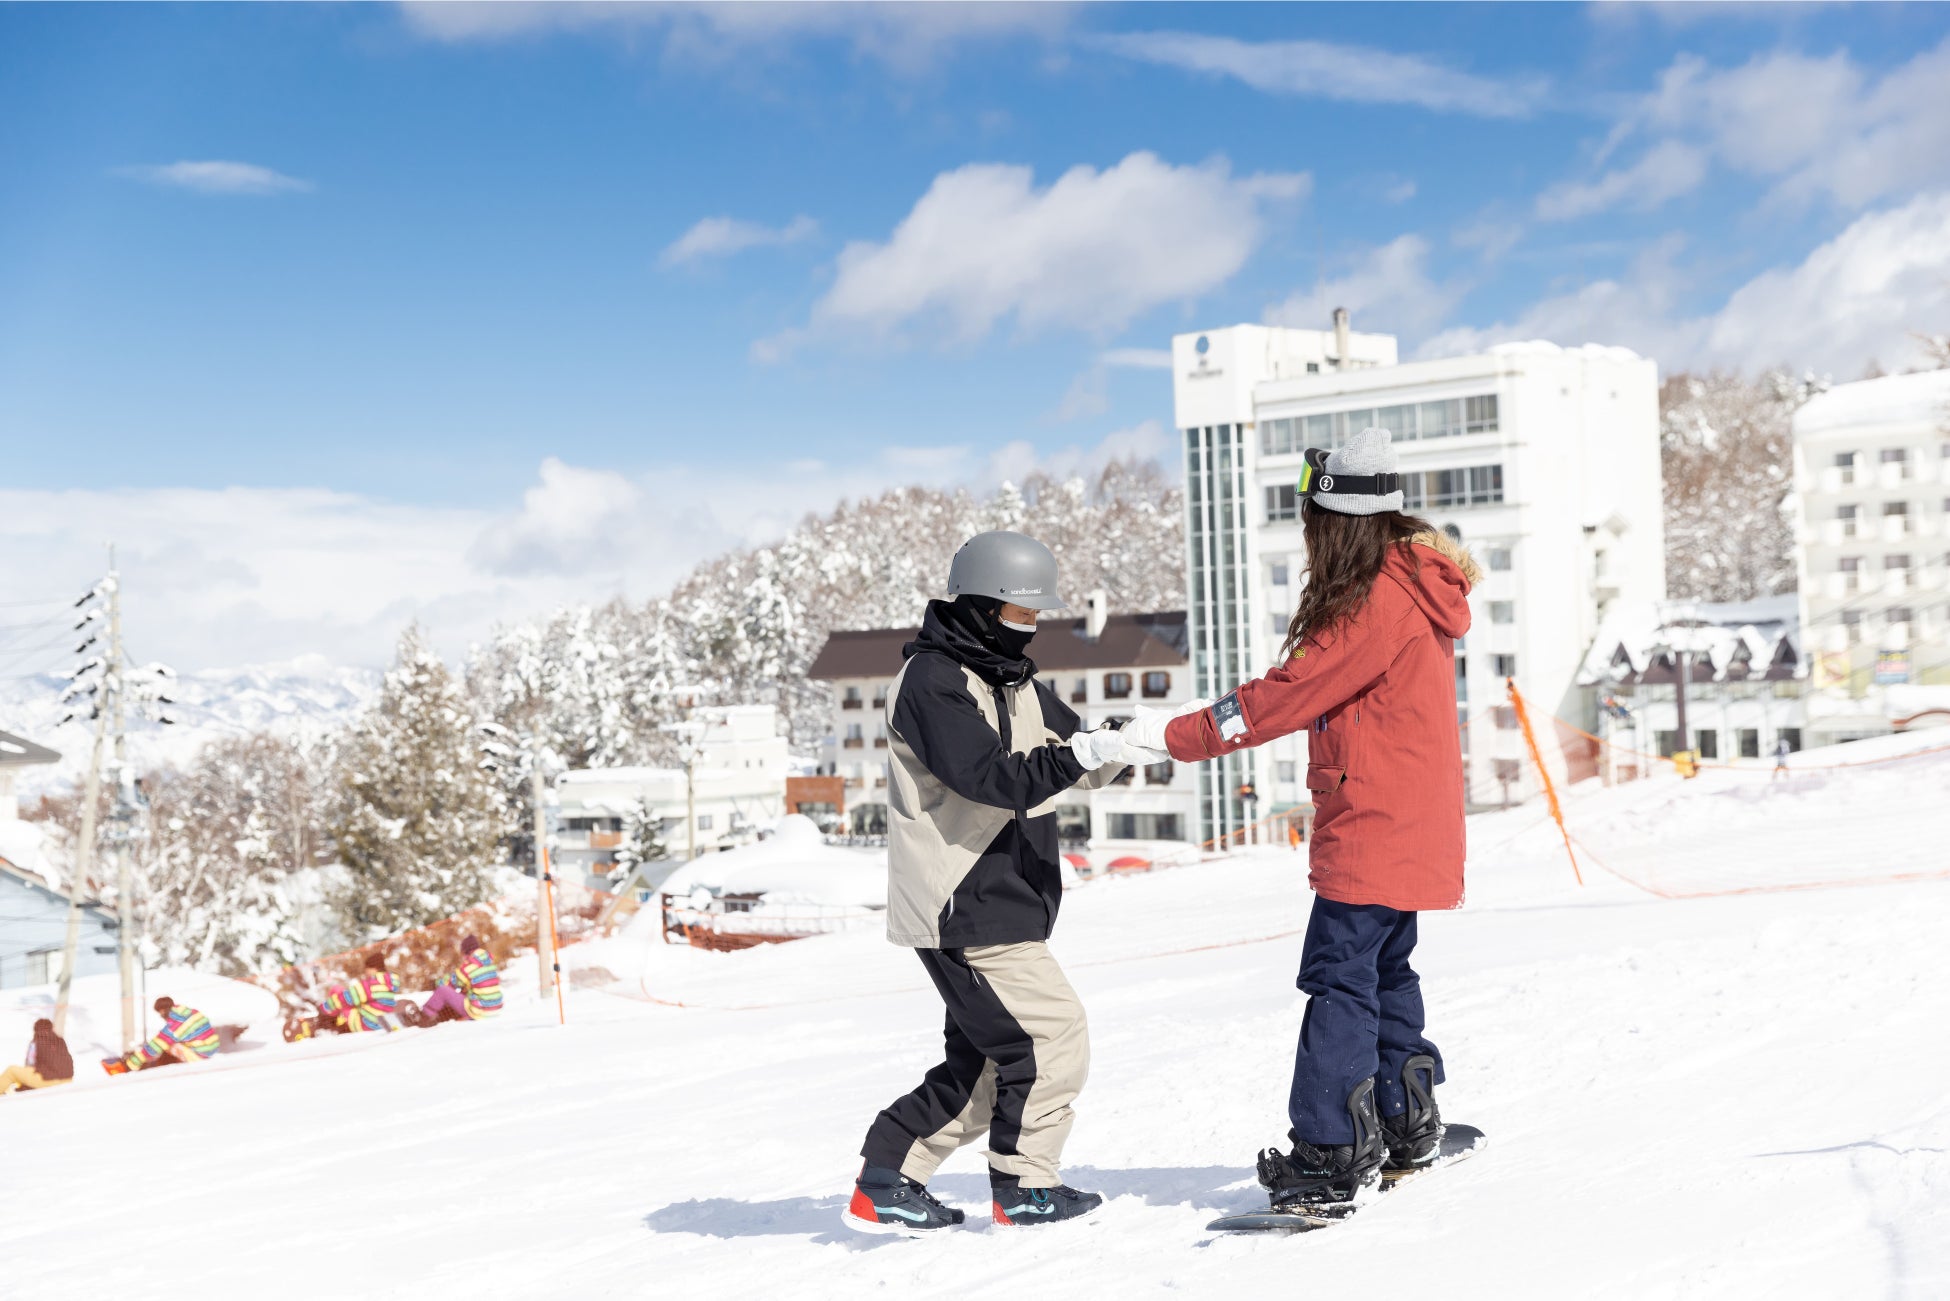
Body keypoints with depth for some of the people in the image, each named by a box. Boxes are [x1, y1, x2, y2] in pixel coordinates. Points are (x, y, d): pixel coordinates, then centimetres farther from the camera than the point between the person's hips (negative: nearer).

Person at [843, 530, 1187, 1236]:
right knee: (1052, 1034, -6)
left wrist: (1121, 746, -9)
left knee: (985, 1059, 14)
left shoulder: (1012, 679, 16)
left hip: (1001, 902, 10)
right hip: (963, 909, -10)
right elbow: (994, 779, -26)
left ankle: (886, 1182, 20)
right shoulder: (932, 682, -15)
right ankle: (1022, 1187, 8)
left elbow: (1074, 746, 13)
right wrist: (1079, 754, -35)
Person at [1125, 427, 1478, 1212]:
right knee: (1385, 970, 19)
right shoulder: (1412, 588, 12)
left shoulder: (1377, 603, -19)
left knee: (1340, 978, -9)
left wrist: (1177, 735, -13)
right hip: (1413, 824, 10)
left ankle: (1333, 1152, -9)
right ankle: (1407, 1126, 29)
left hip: (1373, 826, -10)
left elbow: (1286, 696, -18)